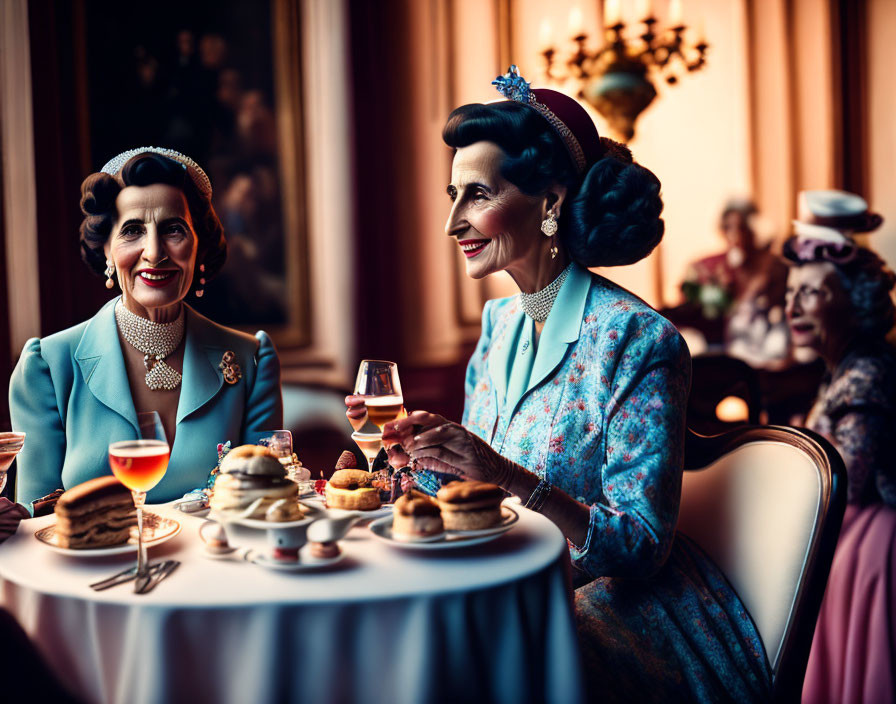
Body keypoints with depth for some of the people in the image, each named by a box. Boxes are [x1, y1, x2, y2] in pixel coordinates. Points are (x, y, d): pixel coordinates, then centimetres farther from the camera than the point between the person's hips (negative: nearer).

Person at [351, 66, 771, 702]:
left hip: (622, 606, -6)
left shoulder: (636, 340, -17)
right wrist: (419, 450, -7)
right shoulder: (499, 322, 6)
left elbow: (641, 547, -19)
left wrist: (510, 477, -30)